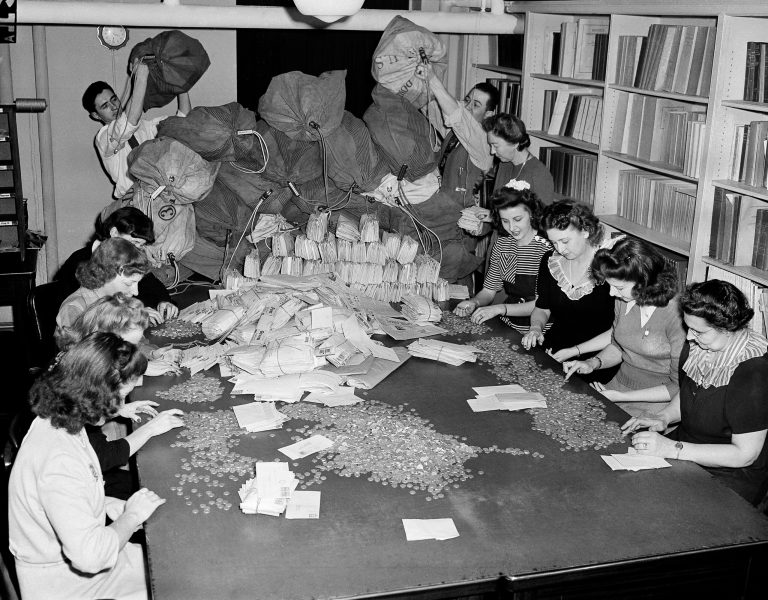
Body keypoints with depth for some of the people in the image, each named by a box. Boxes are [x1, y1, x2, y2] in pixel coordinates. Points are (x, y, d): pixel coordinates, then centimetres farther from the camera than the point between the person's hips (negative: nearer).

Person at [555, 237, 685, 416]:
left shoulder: (676, 313, -21)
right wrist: (594, 363, -1)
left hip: (655, 401, -7)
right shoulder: (624, 299, -1)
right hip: (618, 386, 7)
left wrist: (621, 397, -16)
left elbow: (679, 386, -15)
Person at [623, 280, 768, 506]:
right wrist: (663, 416, -4)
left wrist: (673, 449, -25)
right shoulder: (698, 342, -3)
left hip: (730, 476, -7)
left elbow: (745, 454, -23)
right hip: (687, 445, 7)